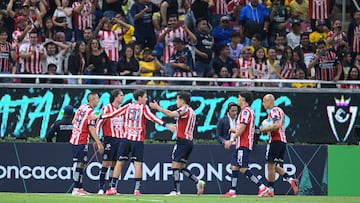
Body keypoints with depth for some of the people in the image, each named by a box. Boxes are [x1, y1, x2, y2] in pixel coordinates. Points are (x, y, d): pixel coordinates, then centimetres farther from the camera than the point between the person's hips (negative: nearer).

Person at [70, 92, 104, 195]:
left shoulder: (81, 108, 12)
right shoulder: (90, 111, -14)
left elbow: (73, 122, 22)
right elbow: (91, 128, -19)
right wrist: (98, 142, -19)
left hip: (75, 139, 9)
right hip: (81, 141, -9)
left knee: (82, 164, 12)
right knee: (80, 164, -9)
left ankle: (80, 188, 14)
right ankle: (76, 189, -11)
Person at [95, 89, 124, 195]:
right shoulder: (106, 109, -4)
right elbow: (99, 123, -5)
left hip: (120, 139, 6)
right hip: (110, 139, -6)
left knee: (115, 164, 6)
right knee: (106, 163, -8)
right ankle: (101, 188, -7)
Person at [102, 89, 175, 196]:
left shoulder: (128, 107, 8)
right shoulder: (143, 108, -1)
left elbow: (113, 114, 11)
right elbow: (153, 118, -14)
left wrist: (100, 117, 24)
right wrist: (167, 125, -20)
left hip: (125, 138, 3)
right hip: (138, 140, -3)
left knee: (119, 162, 6)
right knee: (138, 164, -1)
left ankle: (113, 188, 4)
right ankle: (137, 189, -8)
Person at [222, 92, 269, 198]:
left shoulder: (245, 111, -13)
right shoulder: (248, 111, 19)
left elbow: (242, 128, -20)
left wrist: (231, 140, -17)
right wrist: (236, 131, 17)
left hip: (243, 145, -11)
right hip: (240, 145, 11)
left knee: (243, 169, -13)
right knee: (234, 166, 8)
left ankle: (262, 187, -14)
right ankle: (232, 191, 9)